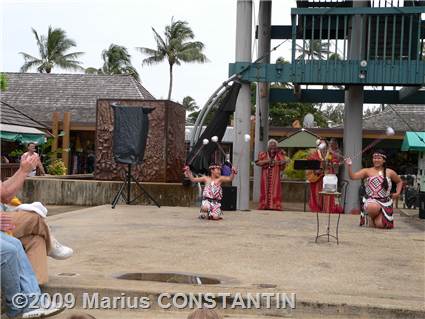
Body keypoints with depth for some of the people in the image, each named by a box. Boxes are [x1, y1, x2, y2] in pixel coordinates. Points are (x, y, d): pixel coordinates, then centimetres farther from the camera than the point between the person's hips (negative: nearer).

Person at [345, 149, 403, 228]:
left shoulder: (390, 172, 7)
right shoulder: (367, 171, 2)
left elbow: (400, 182, 23)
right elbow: (353, 176, -12)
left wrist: (397, 193, 8)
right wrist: (349, 166, -28)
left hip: (385, 202, 2)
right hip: (370, 200, -1)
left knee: (380, 224, -18)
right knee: (374, 208, -40)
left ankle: (377, 219, 24)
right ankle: (372, 218, -1)